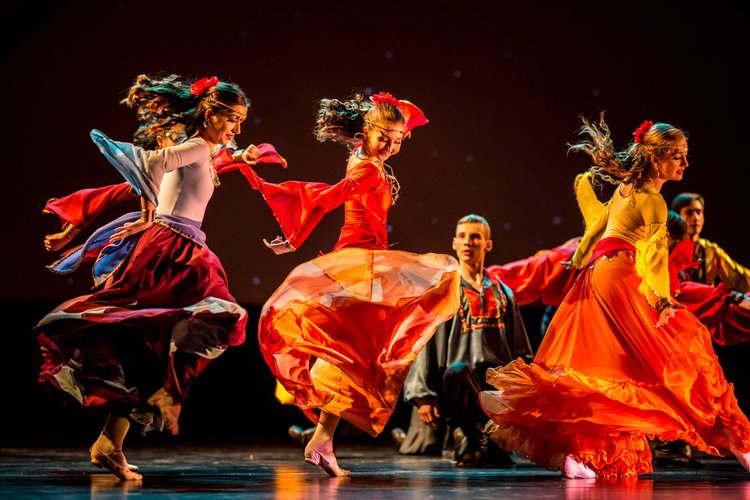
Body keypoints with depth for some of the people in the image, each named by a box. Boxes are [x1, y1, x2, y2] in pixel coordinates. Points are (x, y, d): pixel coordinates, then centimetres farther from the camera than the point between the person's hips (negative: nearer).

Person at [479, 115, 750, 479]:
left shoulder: (626, 188, 17)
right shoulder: (652, 200, -10)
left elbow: (595, 230, 24)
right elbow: (656, 252, -21)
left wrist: (579, 266, 32)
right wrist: (662, 299, -27)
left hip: (595, 273, 9)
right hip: (618, 275, -9)